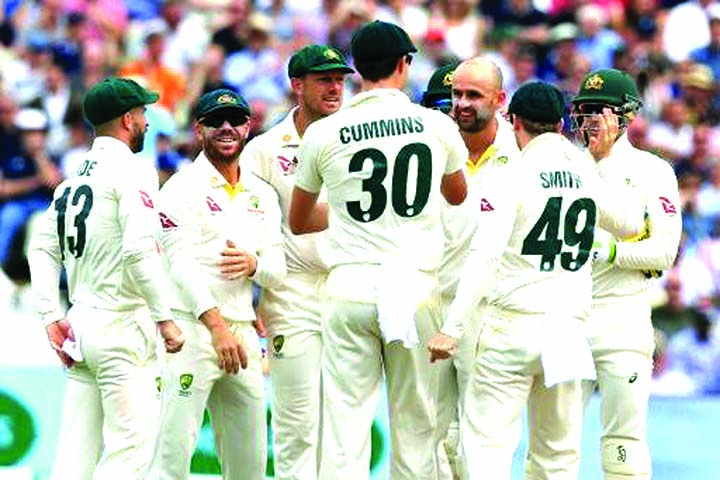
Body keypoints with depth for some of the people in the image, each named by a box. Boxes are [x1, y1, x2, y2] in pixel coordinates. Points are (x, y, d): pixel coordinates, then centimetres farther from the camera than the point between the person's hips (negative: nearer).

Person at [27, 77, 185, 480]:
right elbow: (140, 248, -20)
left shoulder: (74, 177, 16)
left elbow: (43, 247, 14)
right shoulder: (133, 170, -8)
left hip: (80, 325, 8)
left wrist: (51, 316, 11)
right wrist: (165, 318, -17)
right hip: (121, 325, -8)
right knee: (131, 447, -8)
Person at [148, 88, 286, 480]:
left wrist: (254, 264, -11)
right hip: (192, 330, -6)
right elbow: (181, 264, -14)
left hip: (242, 333, 7)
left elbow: (278, 272, 14)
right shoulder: (183, 187, -2)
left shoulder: (262, 195, 17)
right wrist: (217, 326, -26)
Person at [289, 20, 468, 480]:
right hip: (417, 286, 0)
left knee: (345, 427, -2)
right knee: (416, 428, 4)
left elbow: (298, 222, 18)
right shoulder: (437, 126, 4)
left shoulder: (323, 134, 3)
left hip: (351, 286, 0)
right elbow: (458, 195, 26)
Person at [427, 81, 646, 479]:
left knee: (486, 440, -6)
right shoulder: (589, 175, 7)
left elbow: (483, 259, -16)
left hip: (512, 326, -5)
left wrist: (452, 328, -18)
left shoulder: (512, 178, -7)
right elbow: (631, 223, 26)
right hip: (568, 333, 5)